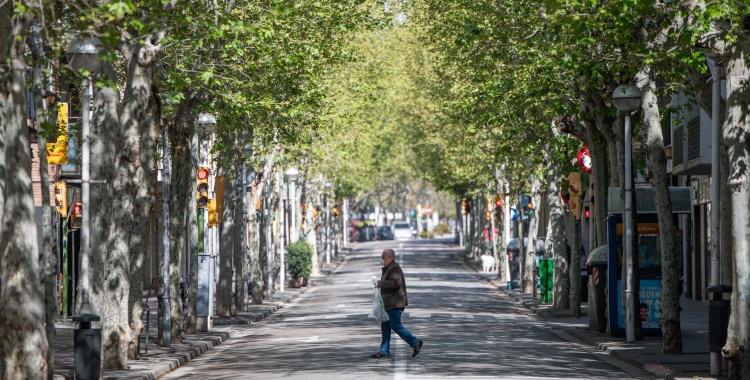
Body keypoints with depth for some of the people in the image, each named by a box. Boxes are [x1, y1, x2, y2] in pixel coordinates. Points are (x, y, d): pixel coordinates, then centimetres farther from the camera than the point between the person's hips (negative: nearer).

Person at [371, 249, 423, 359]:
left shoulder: (394, 269, -16)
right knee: (385, 326, 10)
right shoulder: (388, 268, 18)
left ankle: (415, 343, 1)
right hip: (389, 304, 11)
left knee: (395, 326, -8)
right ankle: (384, 351, 12)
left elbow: (395, 283, -31)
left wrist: (379, 283, -26)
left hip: (395, 304, -11)